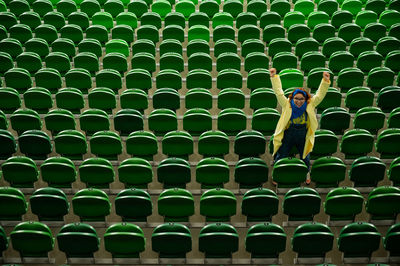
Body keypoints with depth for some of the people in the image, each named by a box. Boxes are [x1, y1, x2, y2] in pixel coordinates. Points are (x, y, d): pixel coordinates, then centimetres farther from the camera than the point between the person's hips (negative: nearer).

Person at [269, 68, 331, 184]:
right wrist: (274, 77, -26)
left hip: (304, 138, 2)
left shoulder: (310, 105, -10)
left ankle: (306, 174, 48)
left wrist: (325, 81, -26)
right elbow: (278, 92, -19)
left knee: (305, 158, 21)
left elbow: (320, 95, -14)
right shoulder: (287, 105, -15)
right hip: (287, 137, -2)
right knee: (280, 157, 10)